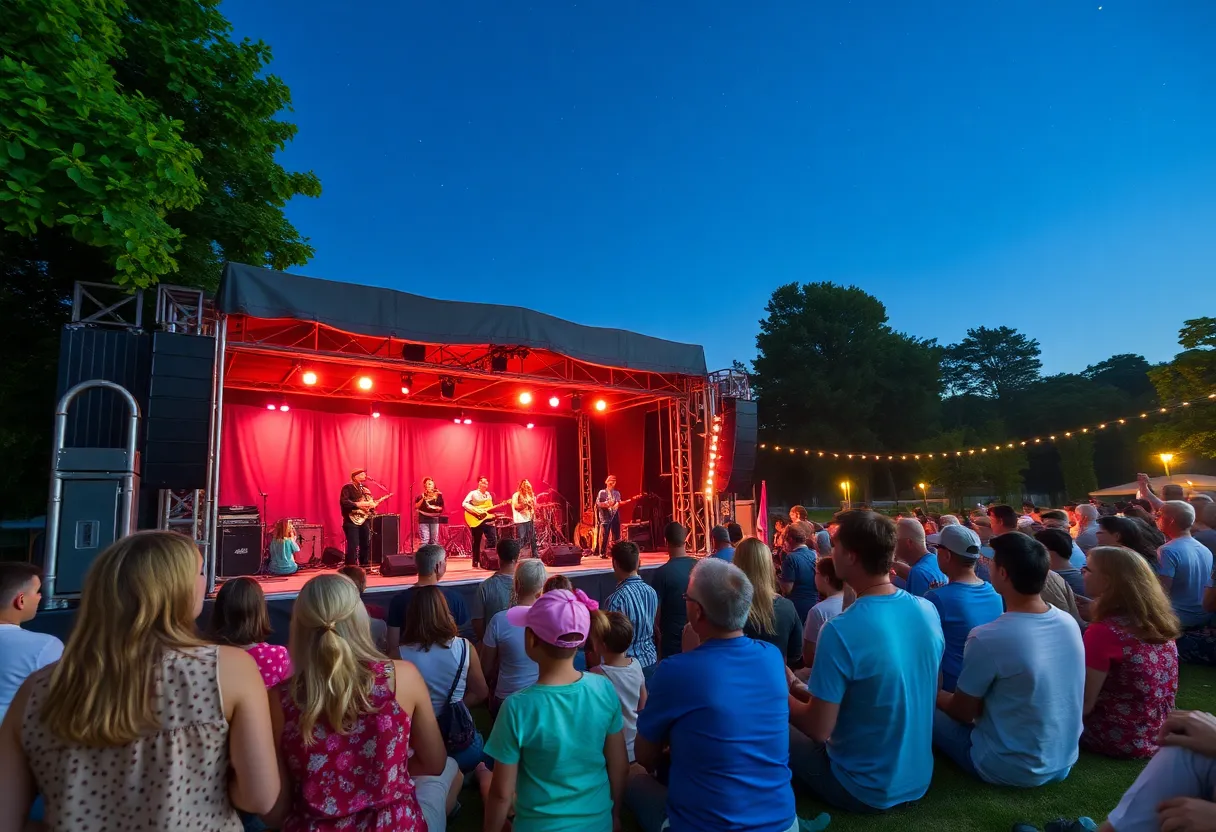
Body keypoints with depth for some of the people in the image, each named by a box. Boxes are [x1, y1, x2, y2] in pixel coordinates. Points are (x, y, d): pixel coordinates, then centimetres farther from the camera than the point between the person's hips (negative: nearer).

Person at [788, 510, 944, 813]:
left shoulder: (840, 631, -30)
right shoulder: (929, 611, -8)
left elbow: (818, 729, -24)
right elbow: (925, 690, 8)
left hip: (864, 792, -6)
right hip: (919, 780, 6)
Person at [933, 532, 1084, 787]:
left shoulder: (987, 639, -28)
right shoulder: (1070, 623, -7)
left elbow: (964, 713, -14)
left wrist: (934, 694, 8)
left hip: (1010, 770, -6)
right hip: (1064, 763, 6)